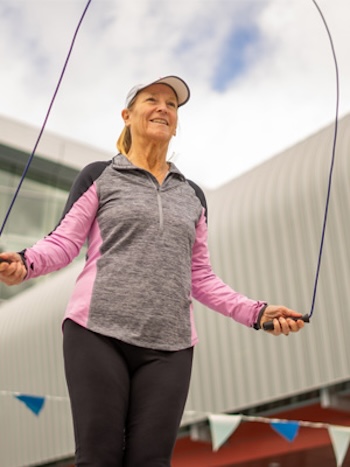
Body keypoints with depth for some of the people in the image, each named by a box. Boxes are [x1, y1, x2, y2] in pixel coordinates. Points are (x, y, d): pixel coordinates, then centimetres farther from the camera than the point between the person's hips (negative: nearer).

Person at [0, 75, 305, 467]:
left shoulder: (192, 195, 22)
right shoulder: (100, 177, 11)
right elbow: (63, 242, 3)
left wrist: (256, 312, 10)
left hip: (169, 347, 3)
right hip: (98, 334, -3)